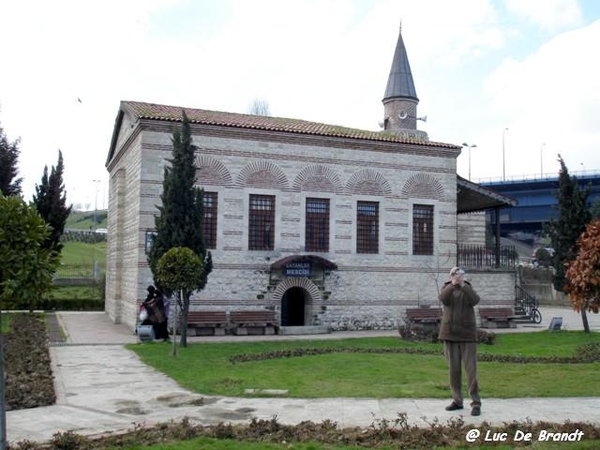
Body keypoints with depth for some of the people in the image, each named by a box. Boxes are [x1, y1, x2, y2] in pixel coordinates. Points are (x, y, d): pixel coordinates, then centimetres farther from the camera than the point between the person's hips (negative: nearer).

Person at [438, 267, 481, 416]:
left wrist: (463, 285, -22)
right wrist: (453, 284, -26)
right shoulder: (447, 289, 9)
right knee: (453, 369, 6)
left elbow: (475, 300, -15)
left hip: (467, 334, -1)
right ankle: (457, 400, 15)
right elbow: (443, 298, -15)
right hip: (450, 333, 2)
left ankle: (476, 402, -2)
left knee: (471, 369, -5)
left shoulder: (468, 289, 8)